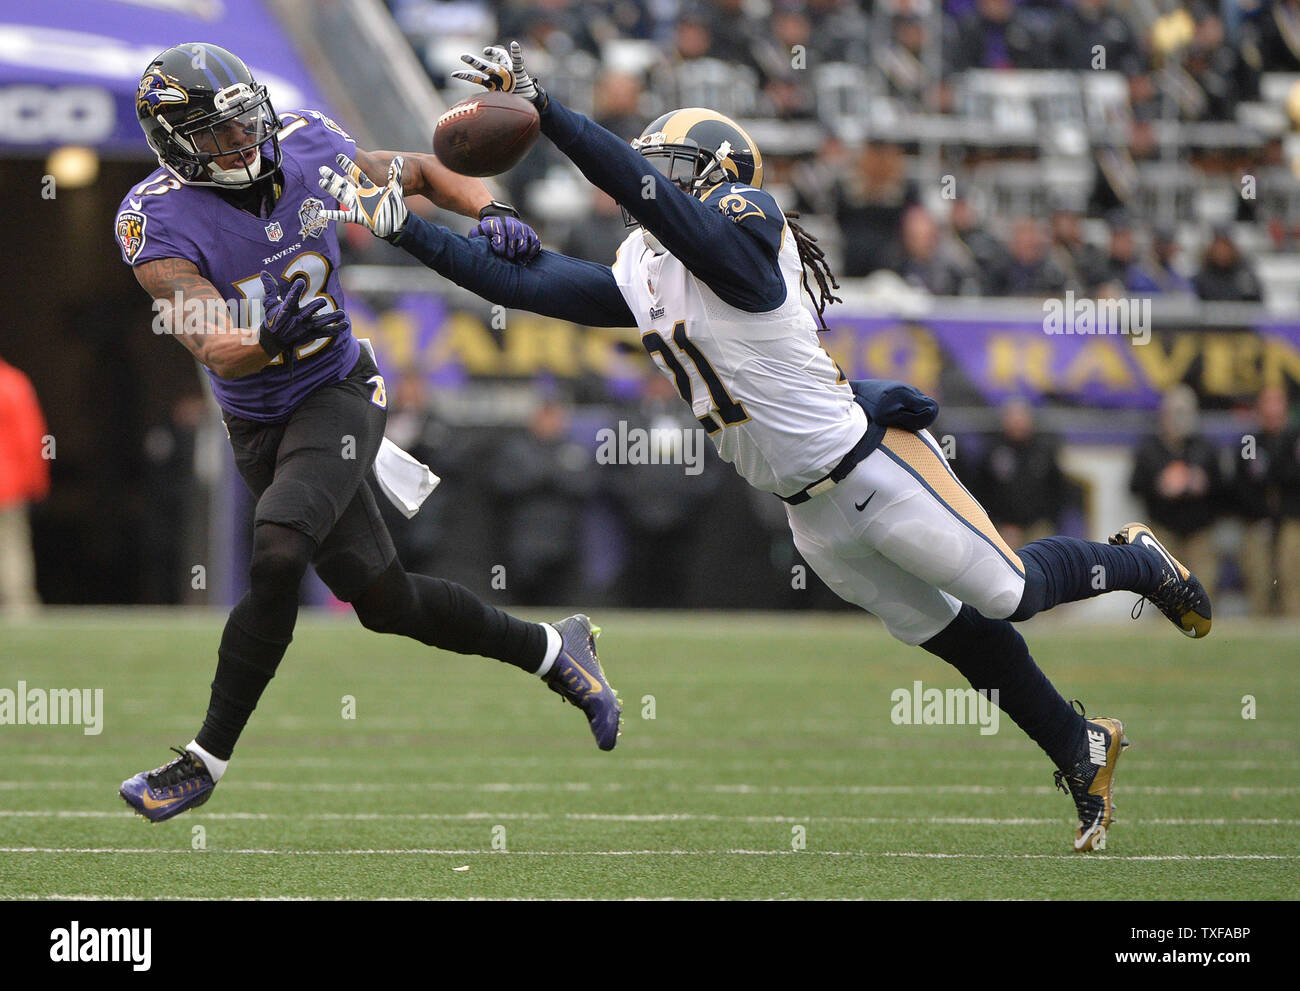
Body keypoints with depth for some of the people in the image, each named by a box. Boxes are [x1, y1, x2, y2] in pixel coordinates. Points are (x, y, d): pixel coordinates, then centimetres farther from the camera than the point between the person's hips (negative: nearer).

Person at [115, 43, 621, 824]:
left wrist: (488, 211, -9)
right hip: (258, 427, 1)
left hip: (337, 394, -1)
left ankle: (207, 759, -14)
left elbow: (419, 173, 9)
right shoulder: (159, 221, -18)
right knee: (385, 601, 7)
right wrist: (270, 339, -49)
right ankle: (553, 651, 30)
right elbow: (215, 349, -28)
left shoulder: (307, 150, -10)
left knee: (277, 559, -26)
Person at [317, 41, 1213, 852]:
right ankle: (1081, 751, 25)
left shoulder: (741, 228, -16)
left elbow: (642, 186, -31)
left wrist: (540, 107, -36)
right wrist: (399, 225, 2)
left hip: (872, 466, -8)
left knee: (1010, 591, 1)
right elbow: (518, 283, 7)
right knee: (954, 637, 12)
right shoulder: (640, 278, 8)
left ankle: (1137, 562, 29)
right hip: (814, 512, 8)